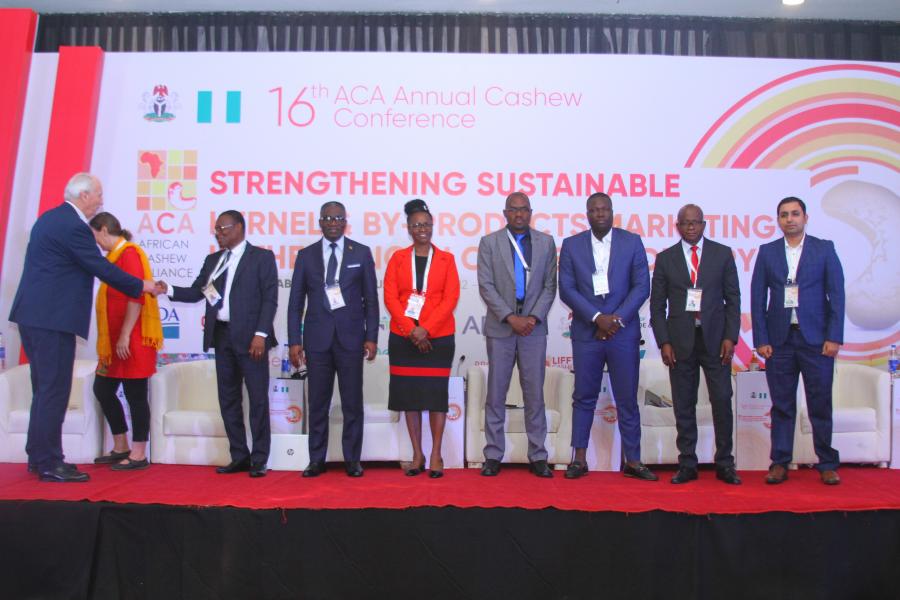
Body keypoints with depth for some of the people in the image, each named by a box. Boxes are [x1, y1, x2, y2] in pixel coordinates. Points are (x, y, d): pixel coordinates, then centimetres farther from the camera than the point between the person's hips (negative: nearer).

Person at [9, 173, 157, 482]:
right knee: (54, 390, -4)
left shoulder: (50, 218, 15)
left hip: (33, 314, 10)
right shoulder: (73, 226, -15)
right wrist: (141, 286, -2)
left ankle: (39, 456, 25)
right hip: (52, 318, -10)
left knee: (45, 388, 16)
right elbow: (101, 268, -13)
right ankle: (48, 463, 2)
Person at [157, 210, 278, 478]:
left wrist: (260, 335, -15)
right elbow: (195, 292, 12)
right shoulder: (212, 260, 16)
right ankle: (239, 457, 19)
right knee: (228, 399, 10)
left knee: (258, 399, -2)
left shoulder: (261, 257, -1)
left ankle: (259, 460, 6)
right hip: (222, 335, 6)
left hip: (249, 337, -6)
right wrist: (169, 289, -6)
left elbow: (270, 299, -8)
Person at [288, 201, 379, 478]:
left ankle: (352, 459, 14)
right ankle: (317, 460, 16)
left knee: (352, 402, 3)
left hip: (350, 336, -1)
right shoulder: (306, 255, 8)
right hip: (317, 337, 1)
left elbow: (371, 299, 4)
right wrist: (294, 341, 0)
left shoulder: (361, 253, 5)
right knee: (318, 402, 6)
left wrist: (371, 337, -4)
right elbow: (296, 302, 7)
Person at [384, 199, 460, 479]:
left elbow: (450, 298, -4)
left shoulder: (446, 259, 5)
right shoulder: (398, 258, 7)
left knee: (436, 394, 1)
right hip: (404, 337, 1)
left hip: (438, 337, -1)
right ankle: (417, 454, 15)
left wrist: (426, 329, -14)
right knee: (409, 394, 5)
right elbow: (390, 297, -1)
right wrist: (411, 330, -12)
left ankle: (436, 455, 10)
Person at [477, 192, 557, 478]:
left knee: (534, 394, 4)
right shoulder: (489, 242, 4)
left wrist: (534, 317, -9)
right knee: (495, 394, 4)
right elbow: (486, 286, -3)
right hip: (500, 327, -1)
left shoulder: (546, 242, 8)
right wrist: (511, 317, -12)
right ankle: (493, 455, 13)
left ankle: (537, 456, 13)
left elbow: (550, 286, 5)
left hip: (533, 326, 1)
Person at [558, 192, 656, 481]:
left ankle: (633, 460, 15)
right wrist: (597, 317, -12)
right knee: (584, 397, 7)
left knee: (627, 399, 5)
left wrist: (617, 318, -11)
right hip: (586, 332, 0)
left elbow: (642, 286, -1)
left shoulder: (632, 242, 4)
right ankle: (579, 458, 15)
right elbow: (566, 289, -2)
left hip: (624, 331, 0)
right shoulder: (571, 245, 4)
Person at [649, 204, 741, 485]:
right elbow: (657, 305, 5)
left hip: (715, 340, 0)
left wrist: (730, 337, -4)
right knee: (684, 406, 4)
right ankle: (687, 464, 13)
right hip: (680, 342, 0)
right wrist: (663, 342, -4)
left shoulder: (722, 253, 7)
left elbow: (733, 299, 5)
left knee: (722, 401, 0)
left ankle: (725, 464, 14)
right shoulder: (665, 258, 6)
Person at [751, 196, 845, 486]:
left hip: (816, 337, -1)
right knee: (782, 405, 6)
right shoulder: (767, 252, 8)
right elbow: (757, 298, 4)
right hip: (779, 338, 1)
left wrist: (834, 337, -6)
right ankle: (780, 463, 13)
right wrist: (761, 340, -3)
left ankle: (827, 464, 16)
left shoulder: (824, 249, 5)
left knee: (820, 404, 4)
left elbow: (836, 294, 1)